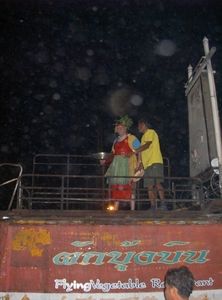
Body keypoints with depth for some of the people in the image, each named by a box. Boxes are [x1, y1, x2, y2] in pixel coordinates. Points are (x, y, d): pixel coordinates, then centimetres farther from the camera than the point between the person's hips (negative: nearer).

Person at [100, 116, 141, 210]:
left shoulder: (131, 138, 2)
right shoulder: (116, 140, 21)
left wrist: (139, 162, -19)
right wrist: (105, 161, 8)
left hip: (128, 164, -6)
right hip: (116, 165, 6)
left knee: (128, 187, -8)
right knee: (116, 187, 2)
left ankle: (132, 209, -4)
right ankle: (115, 209, 4)